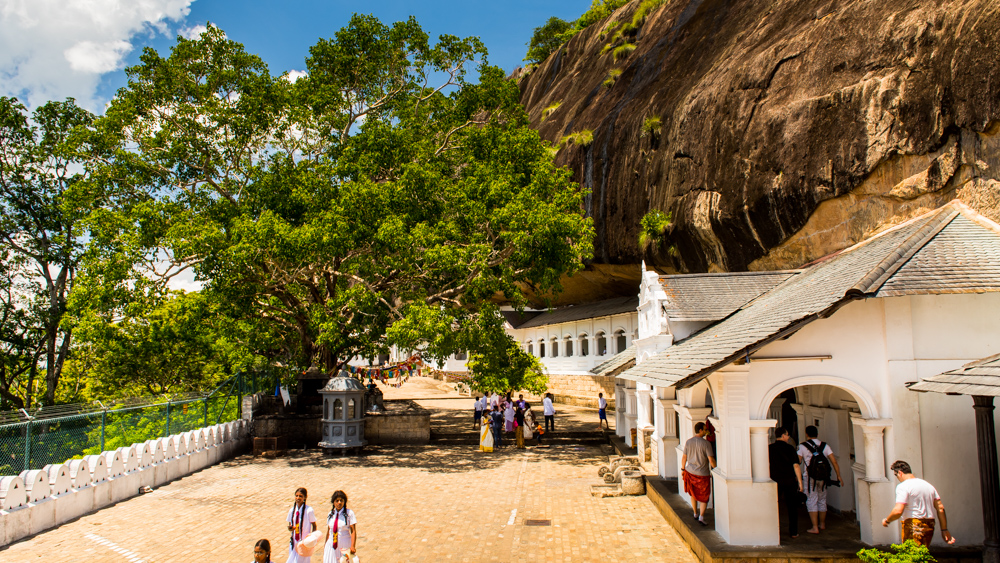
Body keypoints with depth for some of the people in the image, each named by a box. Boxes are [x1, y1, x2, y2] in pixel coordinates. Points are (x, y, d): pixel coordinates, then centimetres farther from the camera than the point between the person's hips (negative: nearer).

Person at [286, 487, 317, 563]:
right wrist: (290, 528, -13)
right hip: (294, 541, 5)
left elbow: (314, 525, -5)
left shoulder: (309, 510, -13)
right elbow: (290, 525, 9)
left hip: (305, 540, -5)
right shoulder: (292, 510, 1)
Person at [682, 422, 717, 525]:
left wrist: (683, 469, 17)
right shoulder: (706, 443, -18)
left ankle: (695, 514, 33)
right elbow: (711, 460, -18)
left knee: (693, 494, 22)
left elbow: (684, 457, 4)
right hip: (703, 474, -5)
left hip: (690, 472, 5)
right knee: (704, 497, 8)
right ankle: (701, 517, -2)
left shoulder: (688, 442, -3)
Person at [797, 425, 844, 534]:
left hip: (809, 477, -4)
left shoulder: (803, 446, -5)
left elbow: (798, 461, -4)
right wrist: (839, 476, 3)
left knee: (811, 501, 0)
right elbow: (834, 461, -1)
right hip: (823, 477, 4)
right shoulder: (824, 445, 4)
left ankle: (815, 527, -4)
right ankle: (822, 524, 30)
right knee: (822, 500, 18)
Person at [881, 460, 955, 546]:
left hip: (912, 526, -7)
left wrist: (887, 520, -3)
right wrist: (944, 530, 16)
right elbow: (940, 508, 12)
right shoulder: (928, 485, 14)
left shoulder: (903, 486, -11)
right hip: (930, 525, 8)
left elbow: (898, 511, -20)